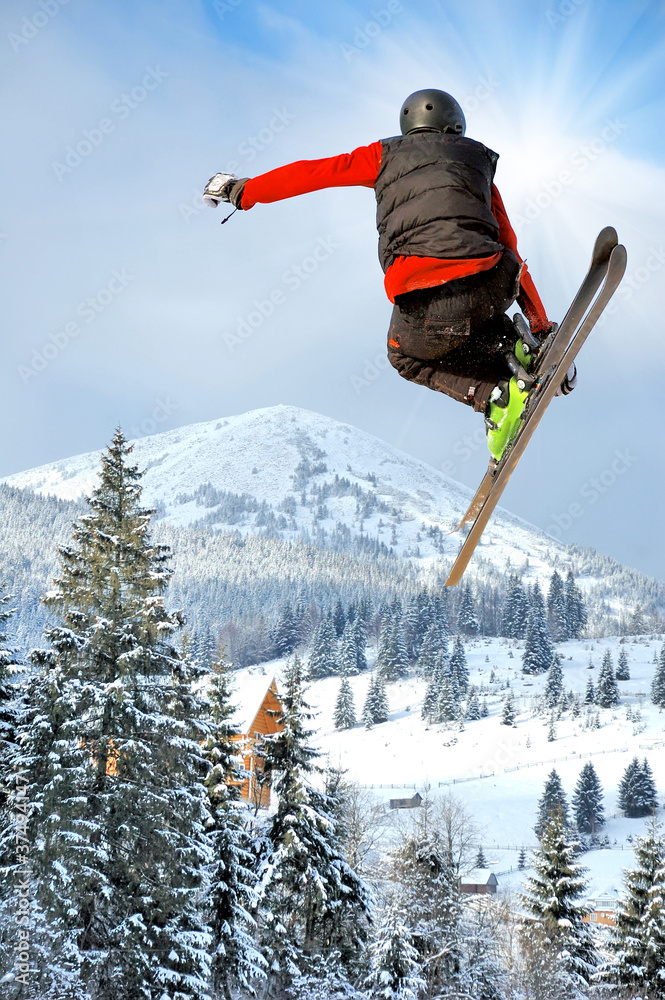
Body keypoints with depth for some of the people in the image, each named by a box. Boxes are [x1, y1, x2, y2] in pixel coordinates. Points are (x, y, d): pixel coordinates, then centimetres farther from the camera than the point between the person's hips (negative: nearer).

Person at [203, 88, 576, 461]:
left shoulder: (388, 153, 24)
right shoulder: (479, 163, 29)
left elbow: (311, 172, 27)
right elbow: (511, 249, 27)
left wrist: (245, 190, 41)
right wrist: (542, 324, 29)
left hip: (423, 304, -2)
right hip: (491, 286, 3)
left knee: (409, 357, 32)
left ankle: (496, 393, 6)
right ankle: (520, 347, 8)